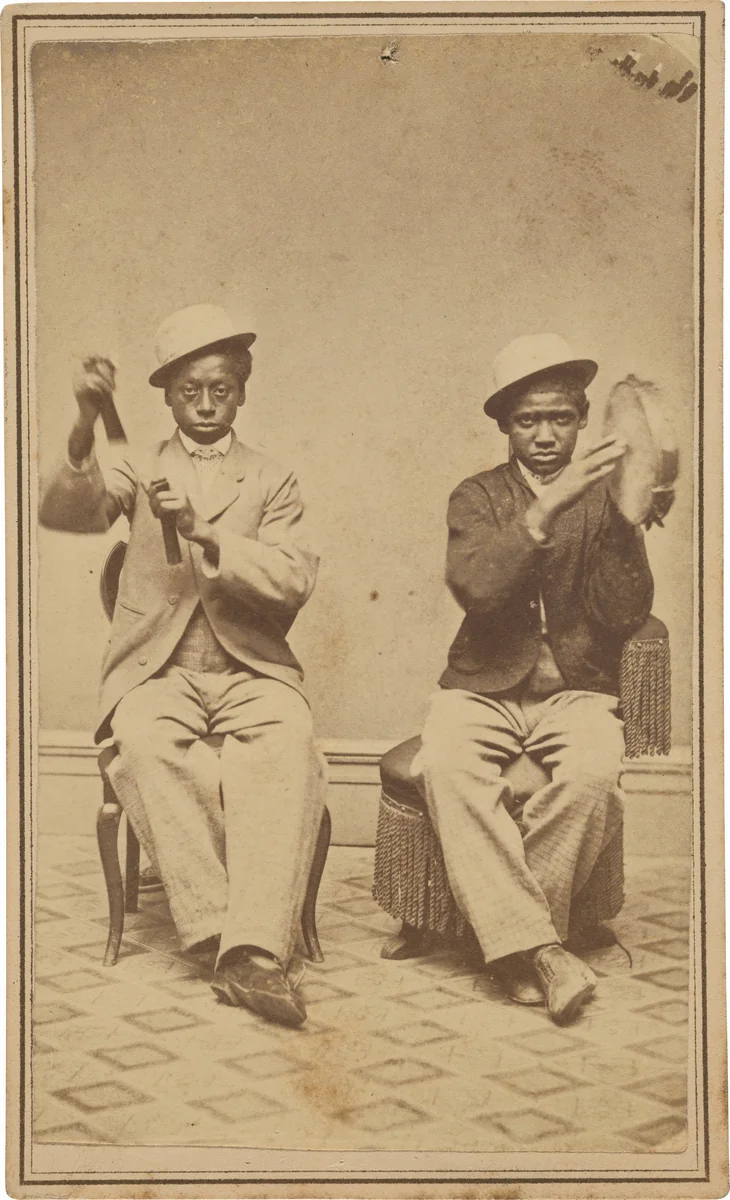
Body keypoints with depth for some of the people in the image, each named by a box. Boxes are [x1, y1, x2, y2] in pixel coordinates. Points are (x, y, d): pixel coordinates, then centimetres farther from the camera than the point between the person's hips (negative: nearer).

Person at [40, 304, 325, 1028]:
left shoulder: (272, 483, 15)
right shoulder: (138, 472, 16)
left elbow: (293, 582, -2)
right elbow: (62, 514, -5)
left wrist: (205, 535, -17)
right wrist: (85, 432, -25)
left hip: (250, 669, 0)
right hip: (157, 669, 0)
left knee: (288, 741, -34)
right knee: (146, 744, -35)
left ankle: (255, 949, -39)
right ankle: (220, 932, -30)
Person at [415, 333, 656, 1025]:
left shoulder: (604, 499, 9)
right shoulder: (477, 496, 10)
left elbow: (625, 618, -3)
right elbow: (475, 589, -11)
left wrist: (623, 517, -14)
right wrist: (545, 510, -20)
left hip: (577, 690, 0)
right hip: (482, 688, 1)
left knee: (593, 774, -34)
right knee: (445, 766, -32)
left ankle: (508, 937, -17)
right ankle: (540, 951, -30)